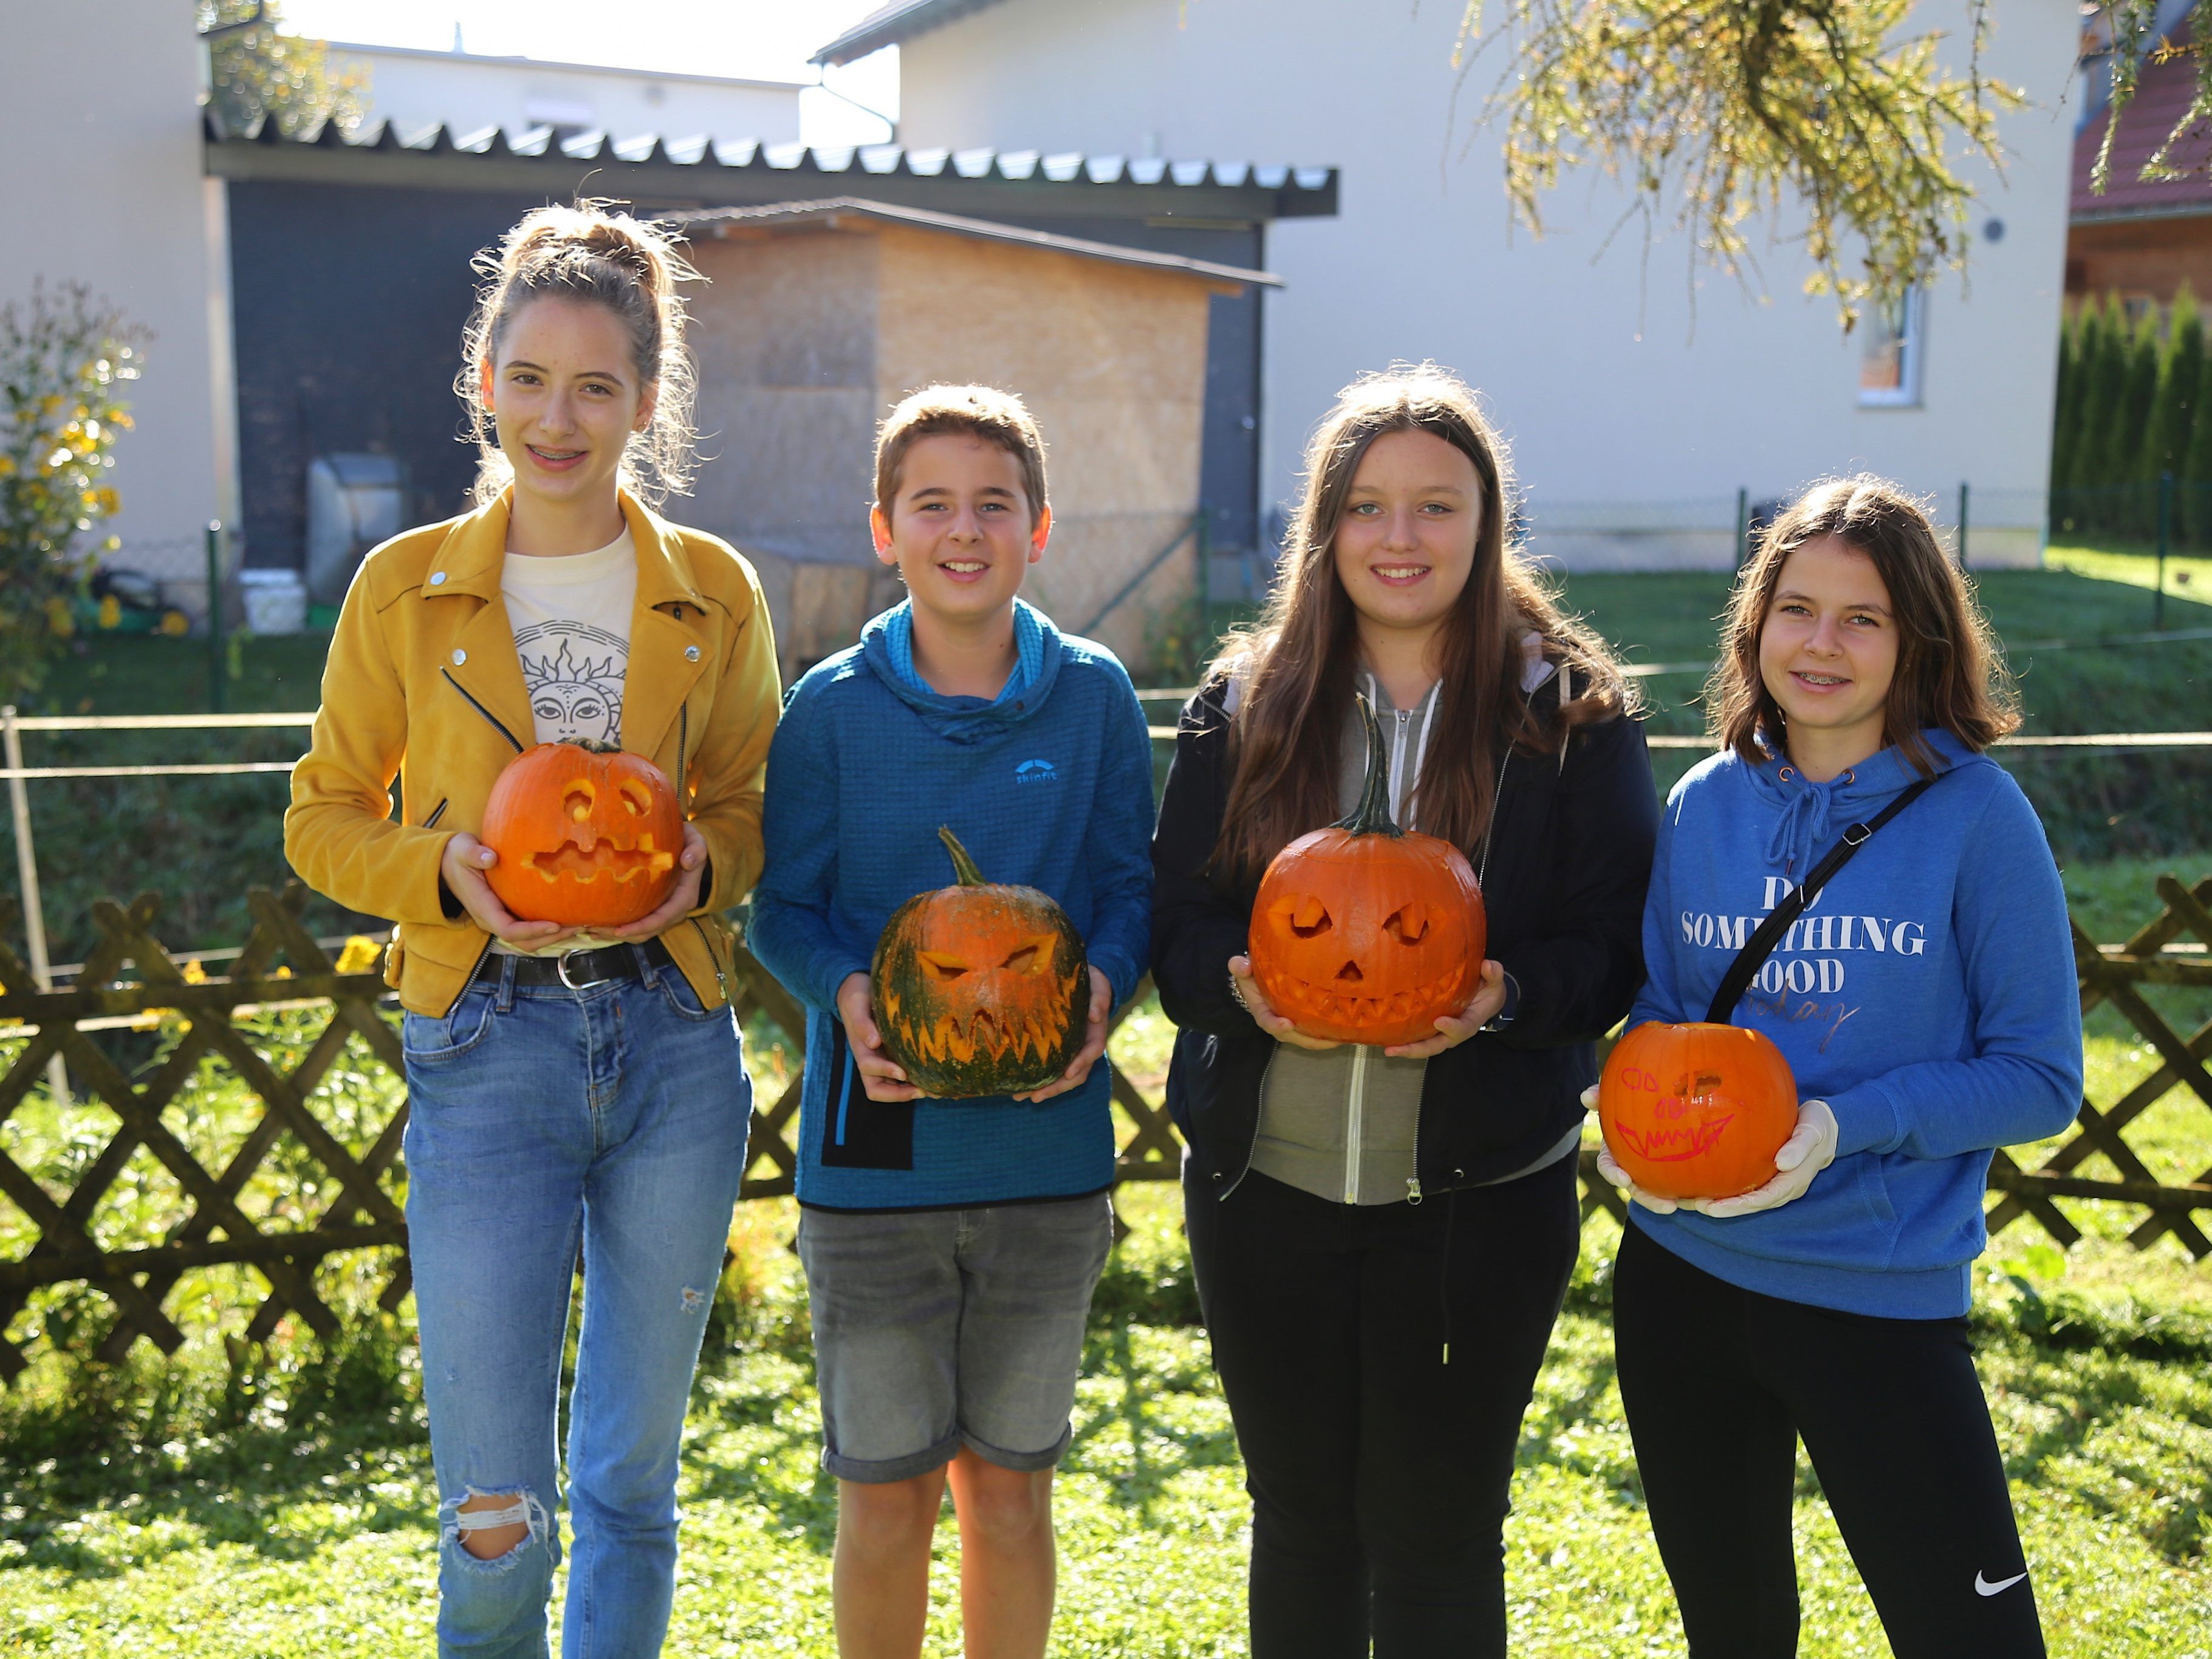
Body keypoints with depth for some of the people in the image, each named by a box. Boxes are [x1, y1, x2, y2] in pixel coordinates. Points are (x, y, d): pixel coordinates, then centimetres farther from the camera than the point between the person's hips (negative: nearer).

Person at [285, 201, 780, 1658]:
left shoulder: (713, 591, 4)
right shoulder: (407, 586, 1)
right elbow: (324, 820, 7)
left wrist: (702, 862, -11)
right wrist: (443, 867, -13)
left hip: (676, 1042, 2)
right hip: (487, 1044, -1)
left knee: (635, 1480, 14)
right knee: (496, 1518, 1)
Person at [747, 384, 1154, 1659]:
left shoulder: (1095, 697, 1)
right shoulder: (832, 709, -2)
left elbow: (1129, 884, 5)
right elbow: (784, 907, 2)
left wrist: (1101, 989, -15)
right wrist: (849, 996, -18)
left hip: (1046, 1155, 1)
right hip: (875, 1156, -1)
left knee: (1009, 1483, 14)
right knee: (886, 1493, 8)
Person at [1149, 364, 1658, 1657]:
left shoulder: (1571, 712, -2)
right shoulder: (1245, 703, 4)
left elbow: (1618, 940, -3)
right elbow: (1177, 911, 4)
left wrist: (1503, 997, -23)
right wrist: (1241, 984, -17)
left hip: (1478, 1197, -2)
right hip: (1265, 1179, 2)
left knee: (1438, 1537, 9)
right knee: (1300, 1518, 17)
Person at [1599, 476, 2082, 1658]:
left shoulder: (1975, 812, -10)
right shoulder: (1704, 806, 1)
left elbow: (2039, 1075, -8)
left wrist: (1844, 1125, -21)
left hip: (1880, 1291, -3)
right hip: (1680, 1276, 4)